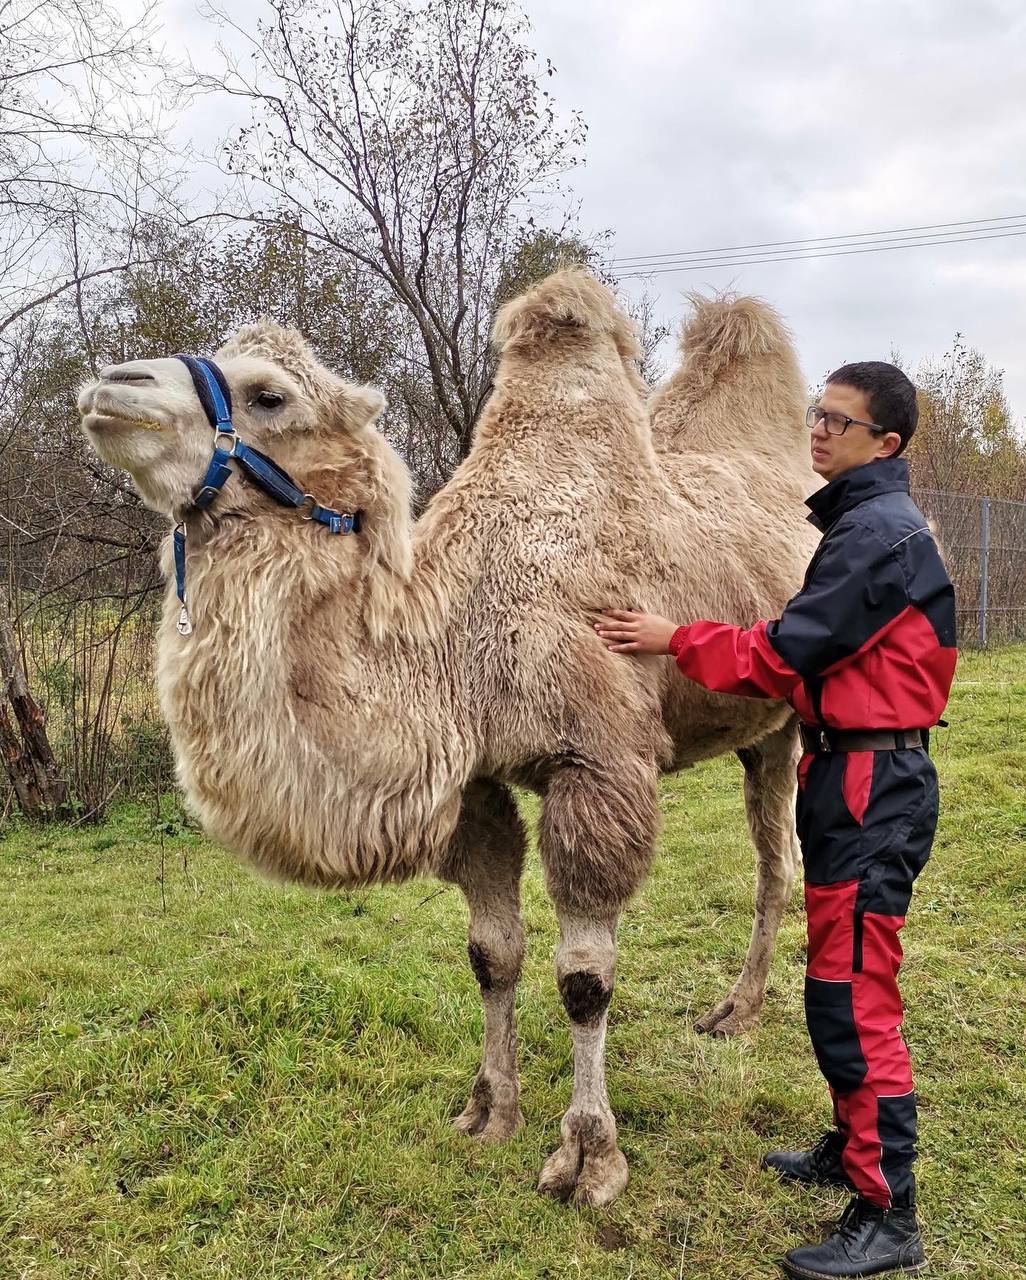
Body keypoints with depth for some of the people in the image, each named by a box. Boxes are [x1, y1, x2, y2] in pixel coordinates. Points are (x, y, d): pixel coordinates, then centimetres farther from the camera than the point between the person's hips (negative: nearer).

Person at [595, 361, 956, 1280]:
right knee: (842, 983, 19)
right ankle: (853, 1148, 35)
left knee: (852, 996, -6)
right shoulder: (867, 523, 17)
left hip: (872, 785, -11)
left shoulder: (879, 530, -15)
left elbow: (790, 647, -16)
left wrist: (675, 641, -7)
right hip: (858, 772, 11)